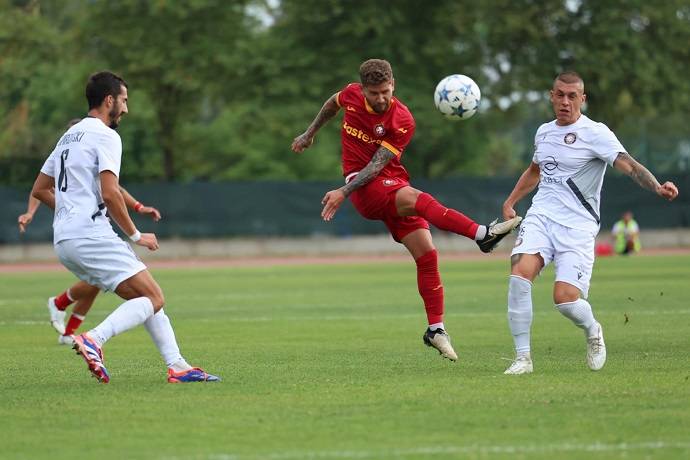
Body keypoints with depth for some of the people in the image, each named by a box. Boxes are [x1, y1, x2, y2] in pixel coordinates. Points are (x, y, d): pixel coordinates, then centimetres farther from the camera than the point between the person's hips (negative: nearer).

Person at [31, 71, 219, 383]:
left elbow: (39, 190, 26)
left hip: (64, 240, 10)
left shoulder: (70, 135, 22)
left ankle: (177, 366, 5)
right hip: (91, 236, -9)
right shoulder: (105, 136, -6)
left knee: (145, 297, 12)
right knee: (153, 298, -11)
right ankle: (93, 340, -28)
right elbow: (109, 194, -17)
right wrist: (136, 235, -7)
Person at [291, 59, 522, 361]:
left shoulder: (402, 121, -13)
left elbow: (377, 164, -16)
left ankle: (436, 329, 2)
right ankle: (482, 234, -48)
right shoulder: (351, 95, -3)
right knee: (414, 197, -32)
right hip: (365, 190, -1)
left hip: (392, 182, 1)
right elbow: (332, 104, 23)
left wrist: (344, 192, -25)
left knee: (426, 253, -9)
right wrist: (310, 134, 33)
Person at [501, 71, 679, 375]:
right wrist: (510, 202, 30)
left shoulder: (595, 133, -6)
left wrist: (657, 187, -37)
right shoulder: (544, 132, 14)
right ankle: (523, 358, -13)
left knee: (565, 298, -17)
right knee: (520, 273, -22)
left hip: (577, 226, -5)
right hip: (540, 216, 5)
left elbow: (628, 164, -20)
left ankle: (593, 332, 20)